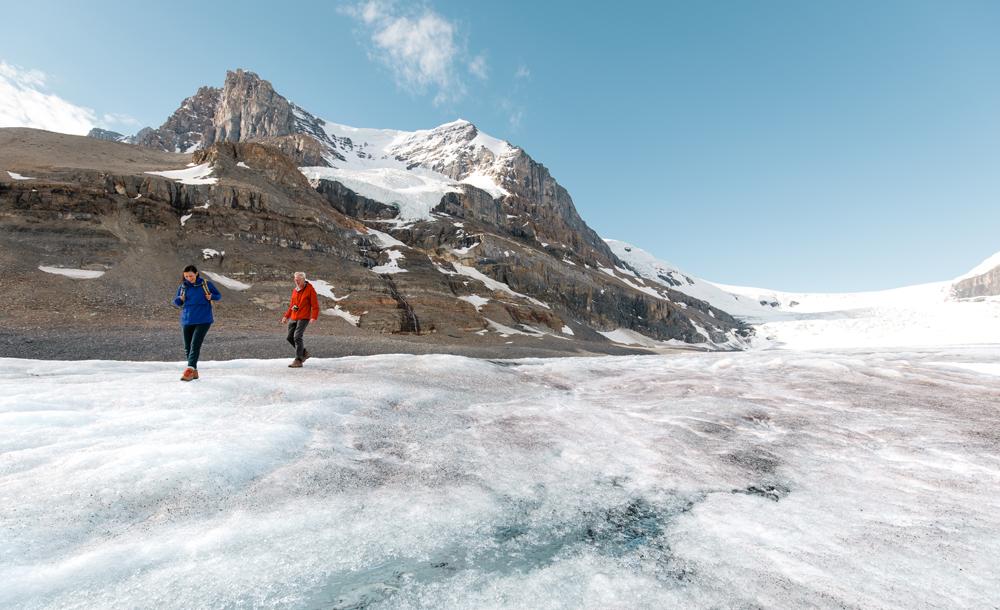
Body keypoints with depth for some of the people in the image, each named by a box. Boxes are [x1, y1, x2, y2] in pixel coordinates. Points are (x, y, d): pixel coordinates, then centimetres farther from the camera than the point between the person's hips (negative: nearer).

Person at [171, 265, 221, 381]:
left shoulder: (206, 284, 0)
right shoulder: (183, 286, 7)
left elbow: (218, 295, 9)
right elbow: (176, 303, 14)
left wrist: (211, 296, -13)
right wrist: (180, 299, -9)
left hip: (203, 320, -4)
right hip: (187, 320, 4)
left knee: (195, 345, -15)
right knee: (187, 347, 9)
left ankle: (189, 370, -18)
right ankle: (194, 371, 20)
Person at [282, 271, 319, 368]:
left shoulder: (310, 289, -7)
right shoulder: (295, 290, 13)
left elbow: (315, 305, -11)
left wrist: (314, 317, -22)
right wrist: (286, 316, 16)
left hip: (304, 318, -7)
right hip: (293, 318, 7)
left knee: (297, 337, -15)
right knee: (290, 337, 7)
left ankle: (298, 360, -10)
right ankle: (304, 353, 25)